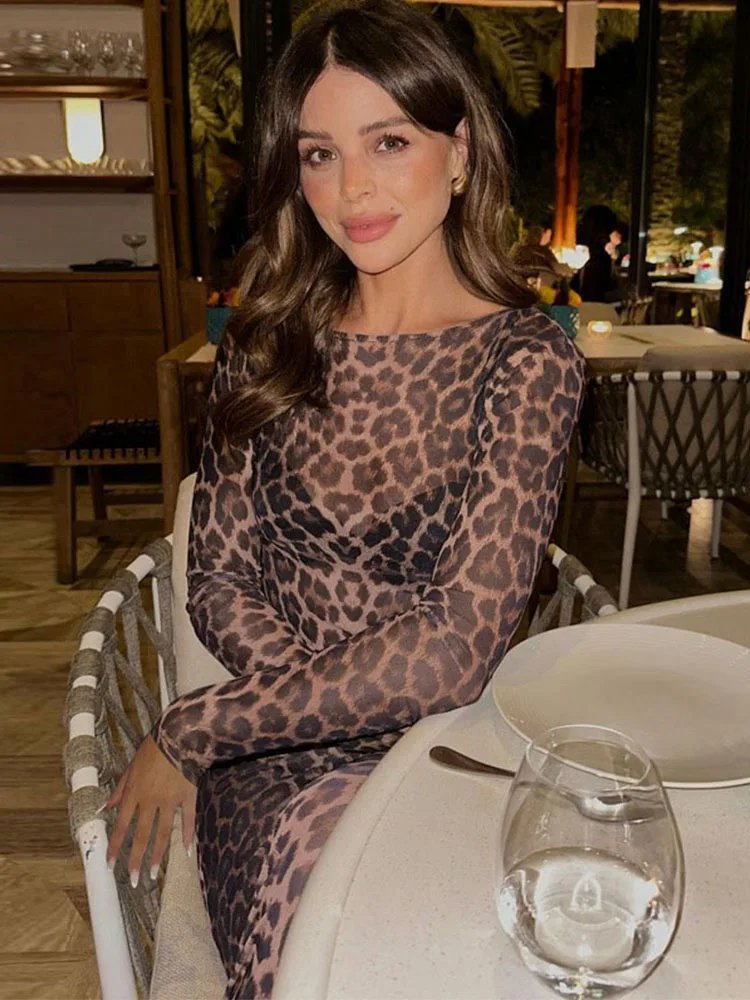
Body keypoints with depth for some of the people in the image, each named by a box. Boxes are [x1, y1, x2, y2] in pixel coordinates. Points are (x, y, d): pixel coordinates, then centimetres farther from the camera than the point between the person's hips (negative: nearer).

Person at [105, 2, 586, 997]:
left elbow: (458, 644, -16)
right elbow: (220, 582, 2)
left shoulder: (527, 362, -8)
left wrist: (190, 733, -11)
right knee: (323, 837, -27)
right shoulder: (267, 346, 3)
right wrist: (339, 702, -16)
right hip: (280, 757, 2)